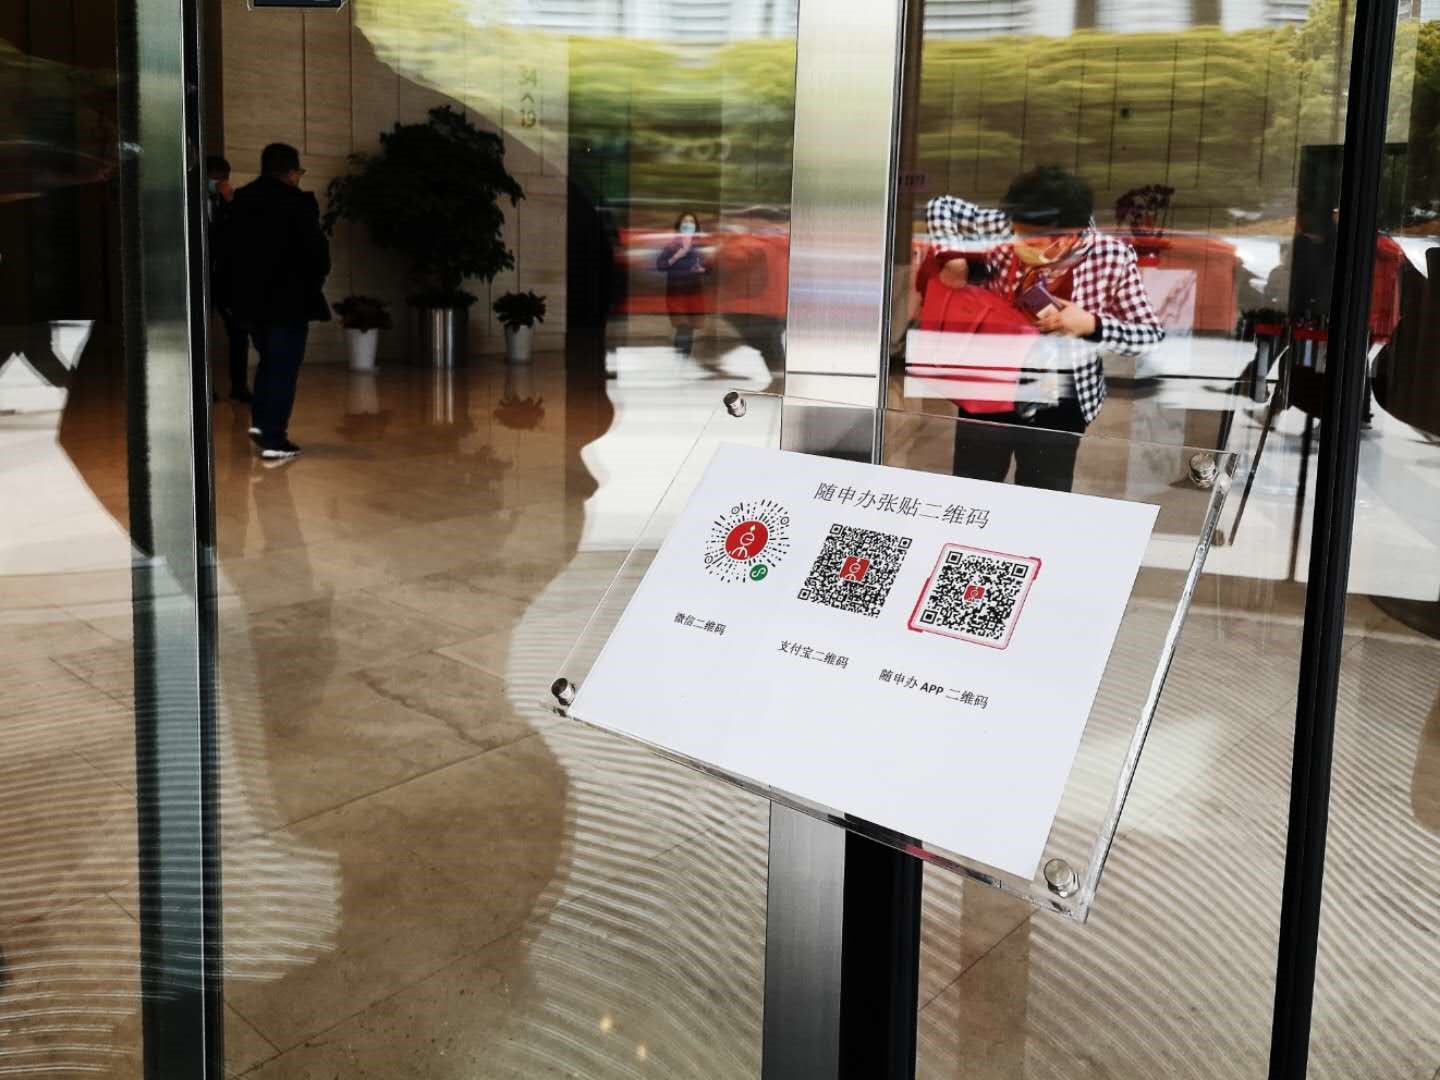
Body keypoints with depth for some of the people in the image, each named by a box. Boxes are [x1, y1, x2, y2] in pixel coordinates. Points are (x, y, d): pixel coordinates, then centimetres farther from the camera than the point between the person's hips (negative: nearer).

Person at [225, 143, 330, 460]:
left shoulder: (240, 201, 8)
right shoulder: (298, 202, -12)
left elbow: (228, 247, 9)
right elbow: (316, 249, -14)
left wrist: (241, 283, 14)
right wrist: (315, 280, 4)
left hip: (249, 297, 6)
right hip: (289, 298, -6)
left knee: (269, 360, 23)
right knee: (283, 367, -1)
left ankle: (260, 421, 14)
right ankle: (274, 440, -3)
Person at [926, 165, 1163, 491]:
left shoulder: (1112, 257, -17)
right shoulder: (1010, 231, -14)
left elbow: (1151, 334, -8)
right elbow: (941, 208, 0)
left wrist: (1091, 324, -24)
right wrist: (953, 259, -16)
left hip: (1059, 408, -1)